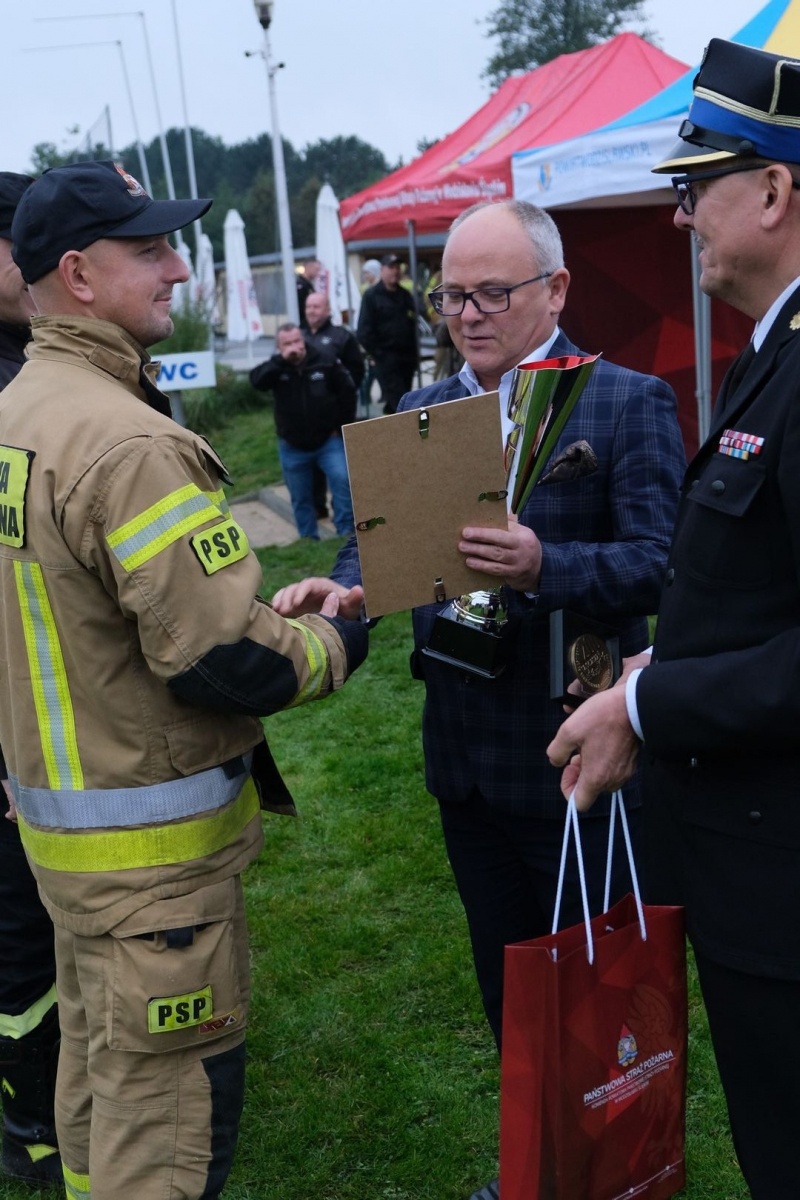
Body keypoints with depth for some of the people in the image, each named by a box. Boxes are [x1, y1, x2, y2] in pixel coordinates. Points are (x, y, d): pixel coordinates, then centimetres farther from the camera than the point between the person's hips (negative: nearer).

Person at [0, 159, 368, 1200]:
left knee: (98, 1068, 25)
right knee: (169, 1108, 6)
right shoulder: (126, 440, -25)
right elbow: (228, 664, -26)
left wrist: (269, 614, 14)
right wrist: (333, 643, -7)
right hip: (149, 844, -9)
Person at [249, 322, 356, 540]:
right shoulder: (276, 367, -3)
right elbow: (256, 380, -23)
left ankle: (347, 532, -5)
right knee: (301, 497, 10)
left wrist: (341, 427, 0)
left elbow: (347, 391, 1)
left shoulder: (326, 361, -6)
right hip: (293, 446, 2)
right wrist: (281, 359, -30)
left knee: (343, 480, -17)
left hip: (328, 440, -1)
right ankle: (309, 540, 24)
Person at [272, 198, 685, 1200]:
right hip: (466, 759, 6)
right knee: (504, 982, 22)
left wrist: (543, 566, -35)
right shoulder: (416, 413, 6)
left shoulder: (629, 402, -10)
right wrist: (338, 590, -21)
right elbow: (378, 542, 1)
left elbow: (659, 562, -18)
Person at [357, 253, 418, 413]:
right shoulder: (371, 296, -2)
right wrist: (377, 354, -11)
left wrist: (415, 353, 13)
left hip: (406, 357, 6)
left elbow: (413, 326, 21)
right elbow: (365, 331, -7)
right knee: (397, 400, -13)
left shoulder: (405, 295, 17)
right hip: (386, 358, -6)